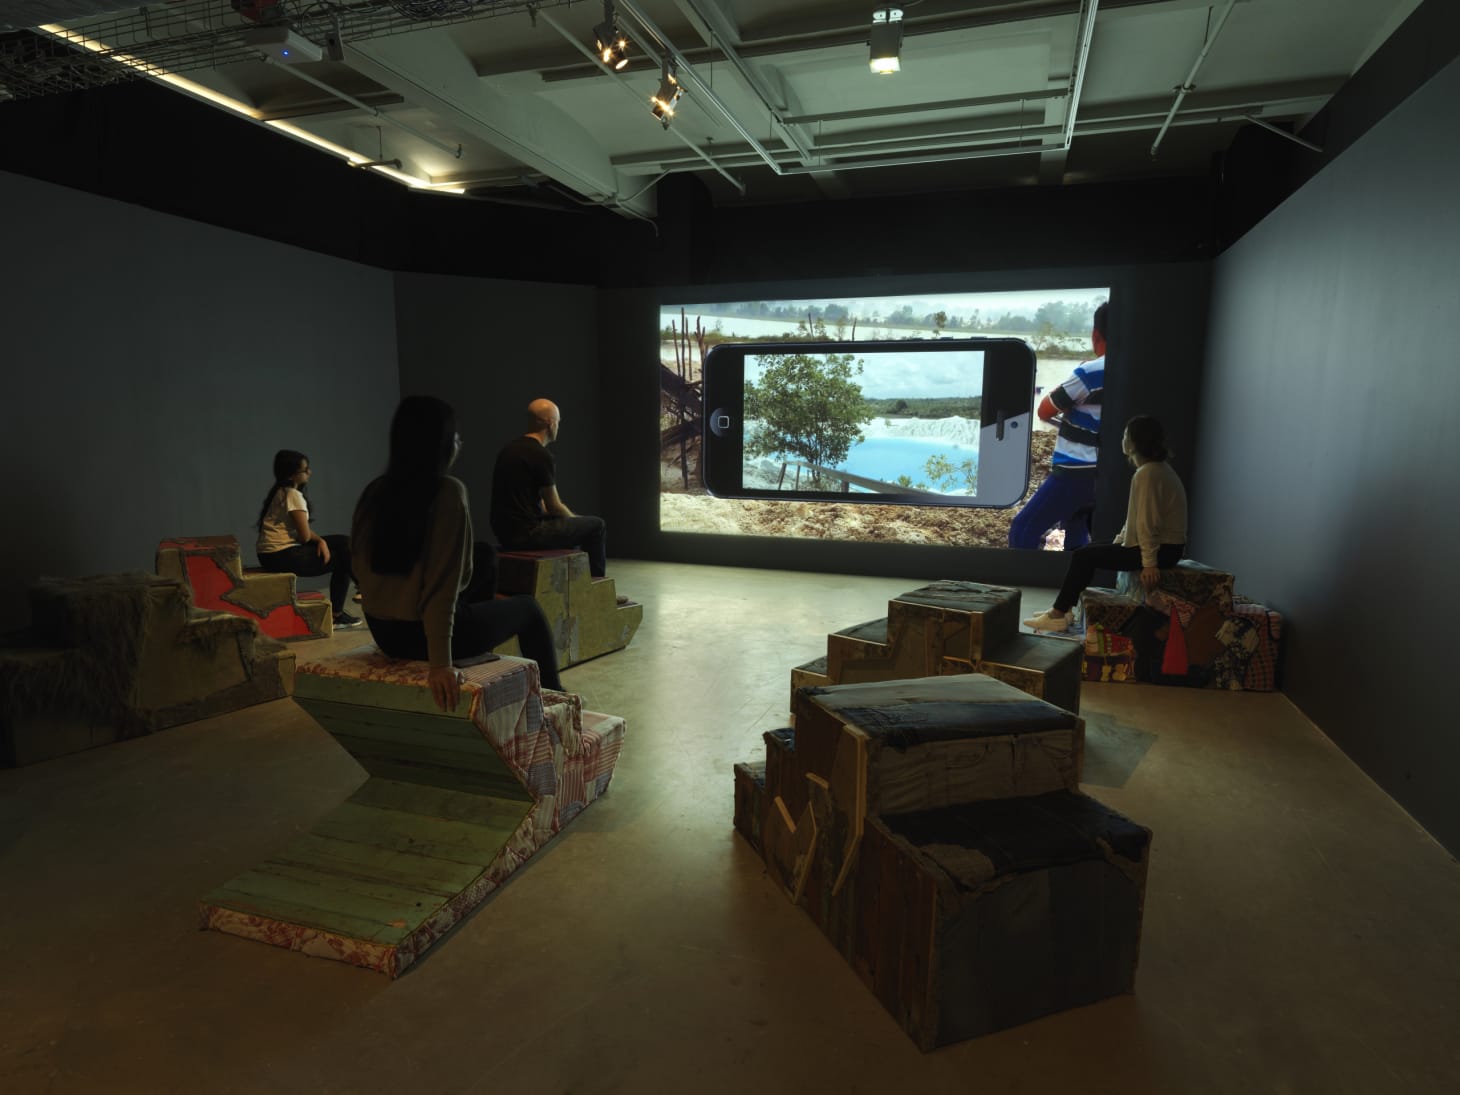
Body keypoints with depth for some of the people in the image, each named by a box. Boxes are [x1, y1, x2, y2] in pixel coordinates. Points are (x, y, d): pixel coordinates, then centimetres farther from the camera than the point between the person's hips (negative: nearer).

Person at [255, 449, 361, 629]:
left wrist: (321, 541, -5)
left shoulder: (282, 492, 13)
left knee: (344, 543, 10)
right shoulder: (293, 495, -17)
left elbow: (303, 531, 11)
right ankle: (336, 614, 8)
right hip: (281, 555, -9)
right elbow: (304, 536, -18)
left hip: (275, 552, 9)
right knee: (343, 559, 1)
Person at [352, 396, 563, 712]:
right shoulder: (448, 492, -20)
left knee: (485, 555, 28)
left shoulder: (374, 492, -1)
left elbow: (364, 569, 8)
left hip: (383, 632, 7)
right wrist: (441, 662, -27)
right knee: (527, 608, 21)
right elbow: (444, 585, -27)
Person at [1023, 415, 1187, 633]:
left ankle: (1058, 615, -1)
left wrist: (1149, 563, -22)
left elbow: (1148, 523, -23)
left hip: (1162, 549, -10)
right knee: (1089, 550, 13)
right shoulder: (1157, 468, 13)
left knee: (1084, 556, -8)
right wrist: (1117, 543, 17)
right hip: (1165, 546, 10)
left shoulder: (1147, 474, -20)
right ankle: (1062, 609, 13)